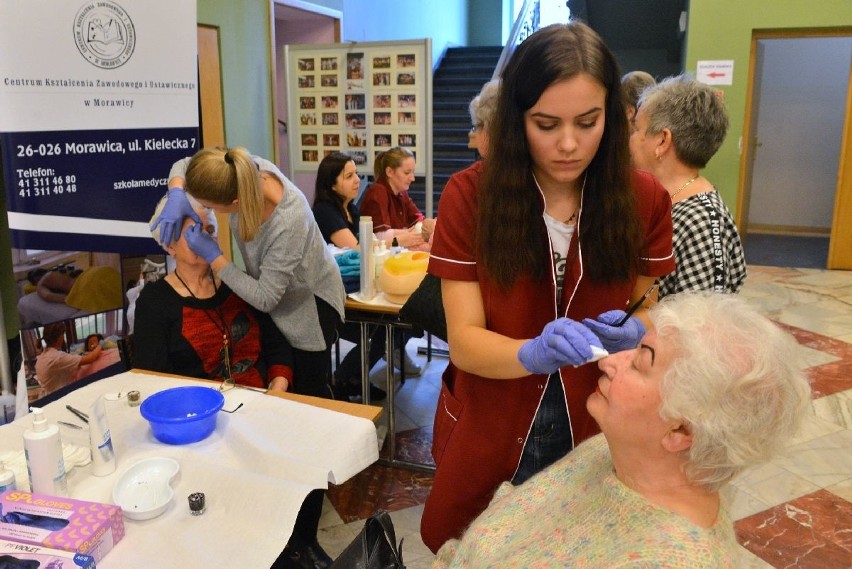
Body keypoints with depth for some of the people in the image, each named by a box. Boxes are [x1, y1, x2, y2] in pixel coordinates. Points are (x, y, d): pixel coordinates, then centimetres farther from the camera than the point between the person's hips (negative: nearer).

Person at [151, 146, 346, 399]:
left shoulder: (288, 224, -41)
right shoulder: (244, 170, -24)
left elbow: (264, 299, -29)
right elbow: (182, 165, -3)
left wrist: (213, 256, -27)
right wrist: (176, 194, -24)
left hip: (309, 301, -6)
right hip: (272, 290, 6)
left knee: (310, 392, 10)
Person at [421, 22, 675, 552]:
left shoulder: (644, 199, -10)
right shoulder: (469, 195, -16)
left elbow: (648, 313, 1)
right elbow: (464, 341, -19)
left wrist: (632, 333, -22)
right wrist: (534, 352, -39)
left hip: (597, 435, 2)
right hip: (488, 433, -1)